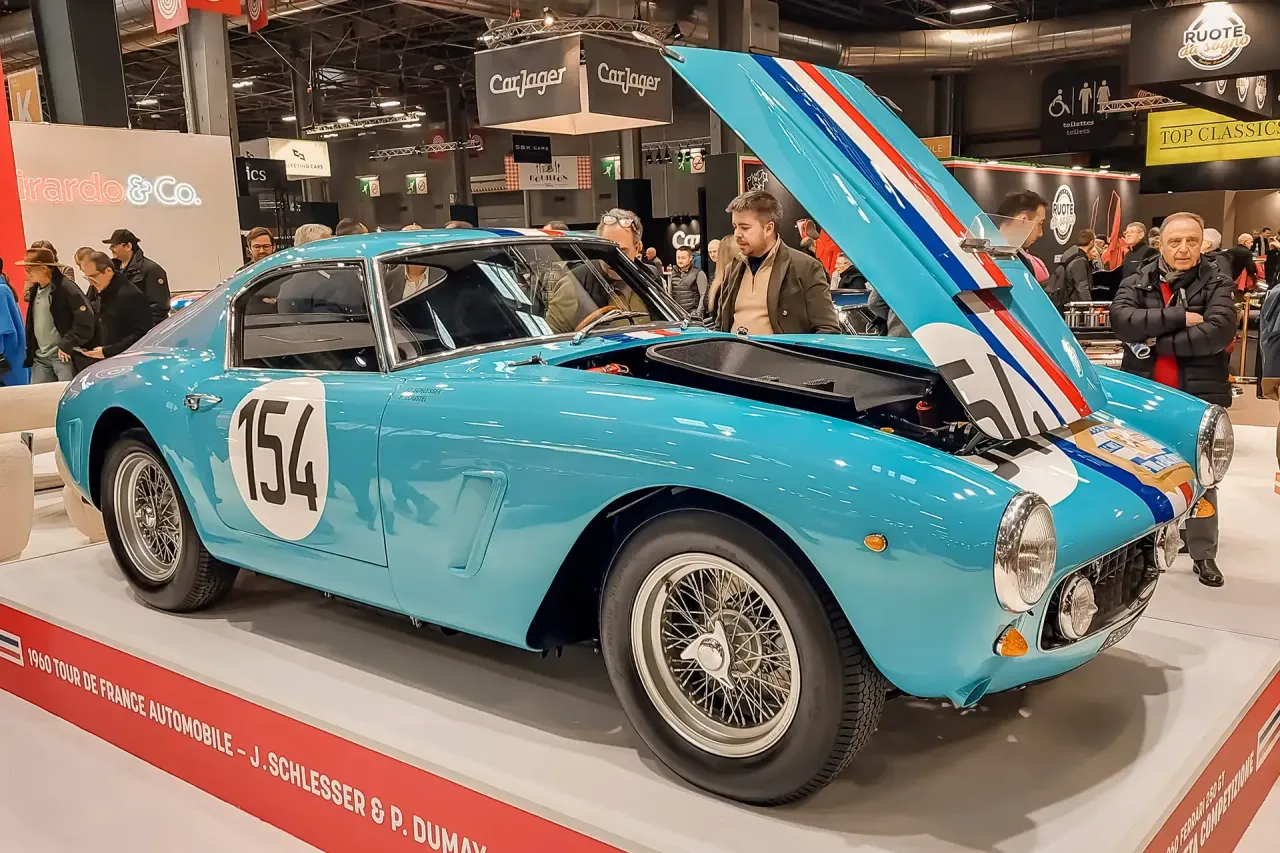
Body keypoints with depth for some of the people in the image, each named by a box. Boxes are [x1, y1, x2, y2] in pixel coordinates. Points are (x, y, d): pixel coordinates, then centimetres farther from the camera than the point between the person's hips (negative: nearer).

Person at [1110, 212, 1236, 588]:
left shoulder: (1216, 284, -1)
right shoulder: (1137, 282, 3)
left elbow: (1218, 332, -19)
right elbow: (1121, 321, -17)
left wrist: (1157, 342, -18)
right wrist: (1179, 318, -21)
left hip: (1199, 395, -1)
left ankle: (1204, 553, 20)